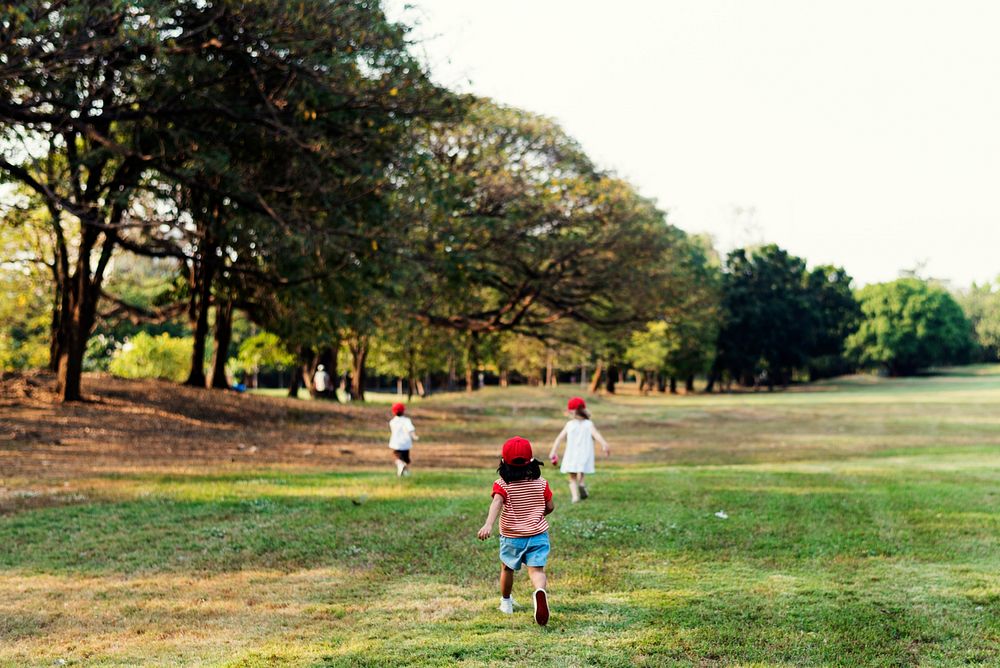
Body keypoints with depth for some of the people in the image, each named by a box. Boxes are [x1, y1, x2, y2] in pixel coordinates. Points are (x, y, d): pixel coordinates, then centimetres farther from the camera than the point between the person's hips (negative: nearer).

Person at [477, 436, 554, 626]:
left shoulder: (502, 484, -10)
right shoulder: (541, 483, 0)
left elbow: (496, 503, -29)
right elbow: (550, 507, 9)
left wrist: (488, 525, -43)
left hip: (511, 537, 0)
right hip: (538, 535, 0)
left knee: (507, 568, 23)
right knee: (536, 570, -9)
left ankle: (505, 602, 42)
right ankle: (540, 591, -42)